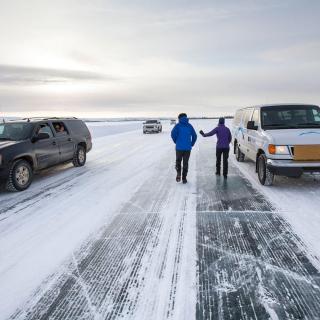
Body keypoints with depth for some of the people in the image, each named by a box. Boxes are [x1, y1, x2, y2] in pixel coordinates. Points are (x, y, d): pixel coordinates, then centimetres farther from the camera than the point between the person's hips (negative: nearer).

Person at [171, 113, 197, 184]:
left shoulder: (178, 125, -2)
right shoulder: (189, 126, 6)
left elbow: (173, 134, -14)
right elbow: (194, 136, 3)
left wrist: (176, 141, 2)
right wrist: (191, 144, 12)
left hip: (179, 147, -2)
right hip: (187, 148, 2)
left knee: (178, 161, 16)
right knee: (185, 163, 10)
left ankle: (178, 174, -6)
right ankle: (184, 178, 11)